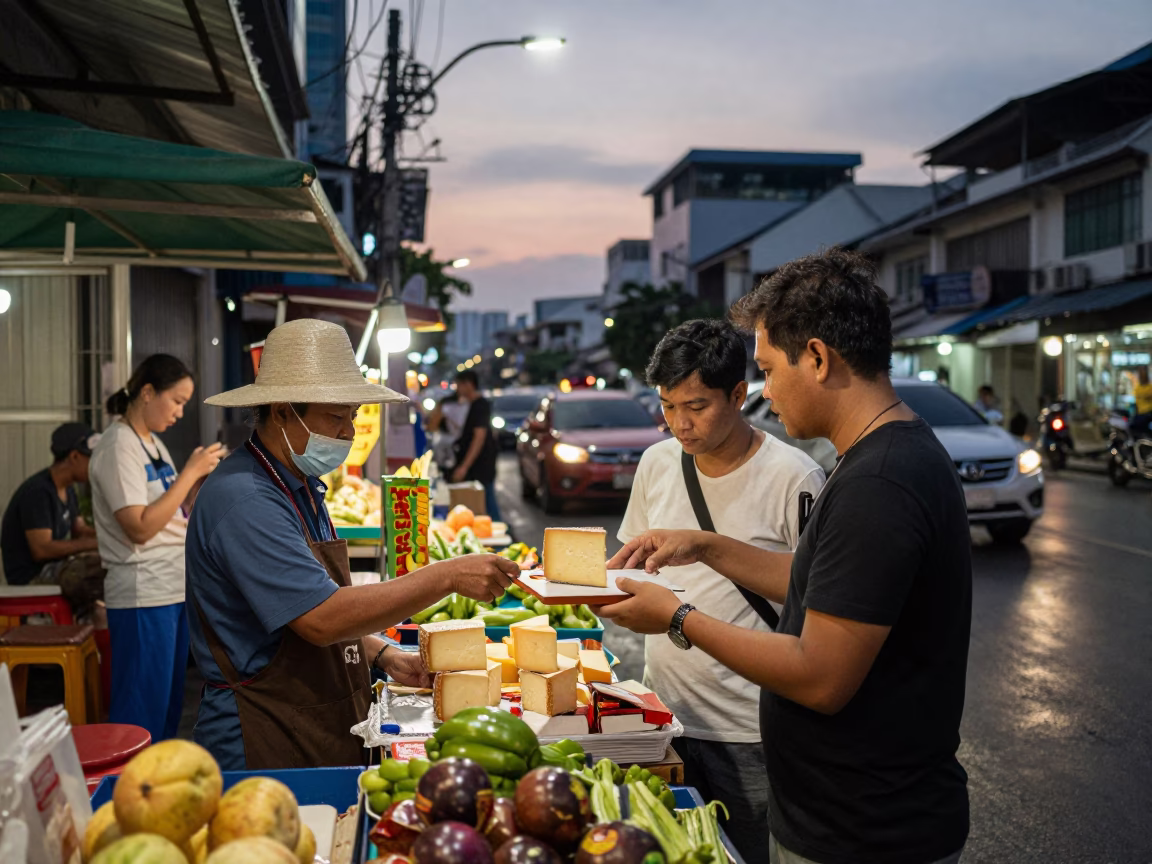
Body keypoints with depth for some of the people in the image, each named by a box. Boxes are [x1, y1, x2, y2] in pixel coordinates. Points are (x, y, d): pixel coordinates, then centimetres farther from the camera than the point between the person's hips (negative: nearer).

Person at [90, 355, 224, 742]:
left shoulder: (153, 443, 14)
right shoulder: (118, 446, -13)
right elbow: (140, 527, -21)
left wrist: (201, 478, 2)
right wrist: (190, 472, -17)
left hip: (175, 590, 9)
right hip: (144, 597, -9)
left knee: (169, 706, 16)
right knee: (140, 715, -1)